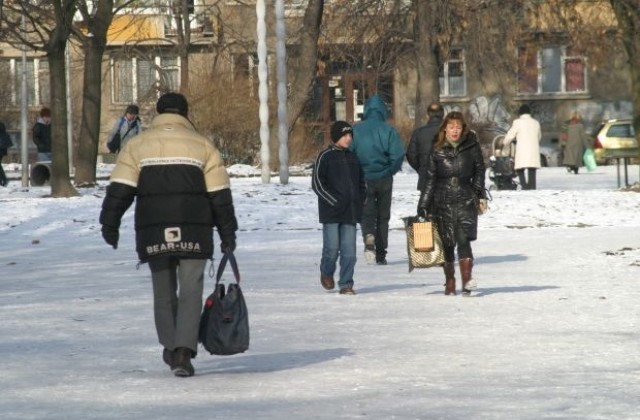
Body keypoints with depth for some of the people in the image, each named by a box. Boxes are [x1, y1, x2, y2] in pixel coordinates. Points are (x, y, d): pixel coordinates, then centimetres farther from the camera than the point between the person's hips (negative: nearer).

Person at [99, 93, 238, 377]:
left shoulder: (137, 145, 7)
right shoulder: (202, 145, 6)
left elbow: (119, 189, -1)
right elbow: (220, 194, 4)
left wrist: (110, 224, 2)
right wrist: (228, 233, 9)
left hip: (153, 233, 1)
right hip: (194, 233, -1)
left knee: (164, 292, 15)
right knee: (190, 292, 0)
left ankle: (170, 349, 22)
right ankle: (183, 352, -14)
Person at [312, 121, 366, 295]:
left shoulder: (353, 157, 14)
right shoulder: (325, 157, -2)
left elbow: (361, 182, 24)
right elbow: (317, 184, -6)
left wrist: (360, 202, 8)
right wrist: (335, 202, -12)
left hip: (351, 212, 4)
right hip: (331, 212, -4)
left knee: (349, 250, -1)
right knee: (332, 247, -7)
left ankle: (346, 284, 4)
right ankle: (326, 273, 20)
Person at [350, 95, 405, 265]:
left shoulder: (356, 130, -5)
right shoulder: (389, 130, -7)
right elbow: (398, 154, -12)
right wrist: (390, 171, 6)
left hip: (363, 179, 0)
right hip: (384, 179, 0)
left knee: (366, 213, 7)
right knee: (383, 216, 13)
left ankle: (369, 237, -24)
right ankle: (381, 255, 14)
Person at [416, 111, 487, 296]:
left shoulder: (472, 146, 3)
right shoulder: (437, 150, 3)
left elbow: (479, 170, 13)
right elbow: (430, 179, 7)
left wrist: (479, 192, 5)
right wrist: (423, 205, 5)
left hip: (466, 201, -1)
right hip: (443, 202, 1)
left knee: (463, 239, -16)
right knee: (447, 243, 4)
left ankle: (467, 279, -23)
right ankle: (450, 283, 14)